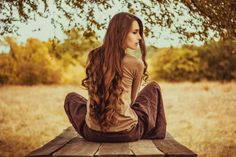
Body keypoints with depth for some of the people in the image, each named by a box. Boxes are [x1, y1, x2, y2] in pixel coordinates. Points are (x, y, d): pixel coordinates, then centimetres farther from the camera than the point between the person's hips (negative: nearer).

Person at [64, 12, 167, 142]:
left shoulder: (93, 57, 3)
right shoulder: (136, 64, -9)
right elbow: (131, 100, 6)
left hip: (93, 133, 3)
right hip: (127, 133, -3)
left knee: (71, 97, 34)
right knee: (153, 87, 23)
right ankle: (155, 132, 35)